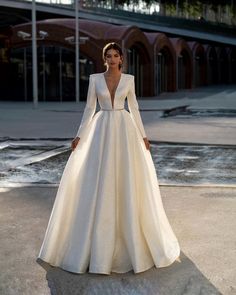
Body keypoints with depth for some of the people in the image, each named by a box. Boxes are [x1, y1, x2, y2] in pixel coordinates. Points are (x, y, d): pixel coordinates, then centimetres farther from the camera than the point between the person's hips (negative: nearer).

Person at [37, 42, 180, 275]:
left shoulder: (129, 79, 5)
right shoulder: (95, 78, 3)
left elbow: (134, 107, 9)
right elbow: (89, 108, 4)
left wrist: (143, 135, 7)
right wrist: (79, 135, -1)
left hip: (124, 129, 1)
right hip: (102, 130, 0)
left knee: (127, 181, 2)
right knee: (99, 182, -1)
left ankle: (129, 232, 19)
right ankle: (100, 242, 12)